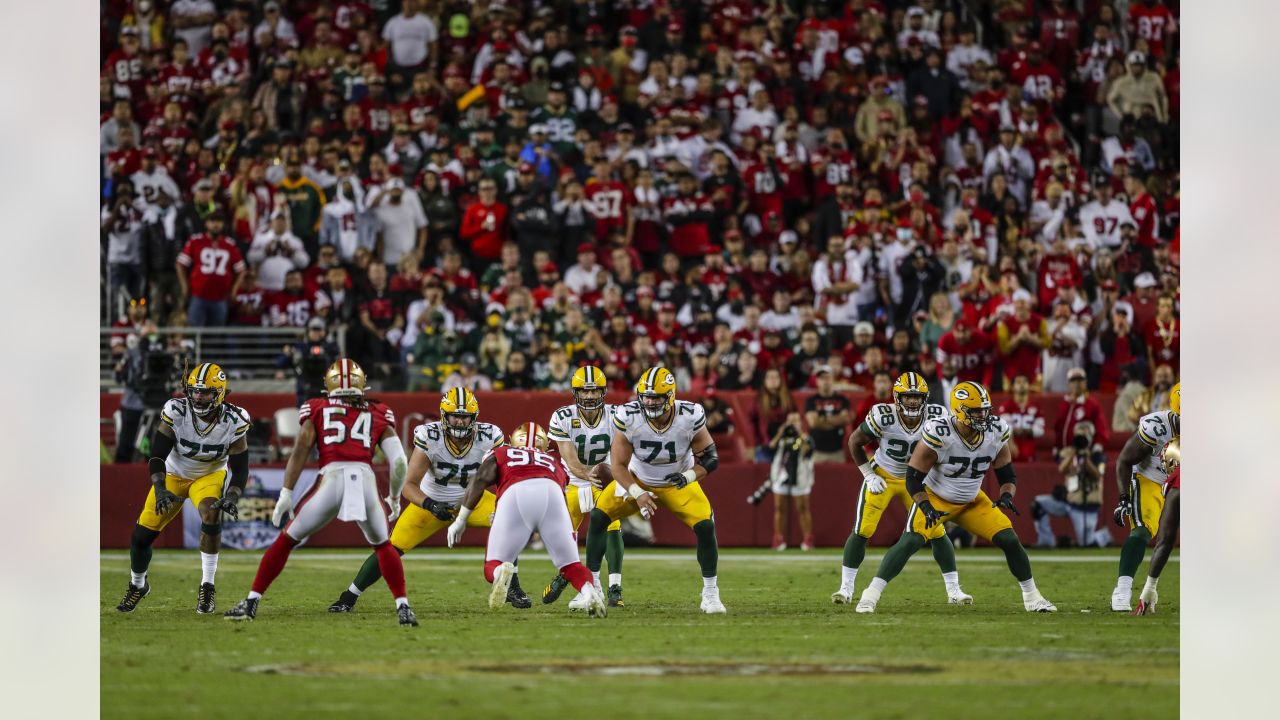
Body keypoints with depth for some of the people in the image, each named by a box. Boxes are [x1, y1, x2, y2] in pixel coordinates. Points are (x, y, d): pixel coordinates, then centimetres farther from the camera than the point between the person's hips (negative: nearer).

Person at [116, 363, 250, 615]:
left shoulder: (233, 421, -24)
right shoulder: (175, 411, -26)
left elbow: (240, 468, -18)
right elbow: (157, 455, -24)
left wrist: (232, 497, -36)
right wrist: (160, 489, -39)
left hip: (210, 476, -1)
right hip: (174, 474, 1)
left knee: (211, 515, -32)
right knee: (142, 536, -3)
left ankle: (207, 587, -20)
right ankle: (137, 586, 28)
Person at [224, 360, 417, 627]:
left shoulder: (317, 409, 18)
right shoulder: (378, 415, 22)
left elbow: (300, 451, 6)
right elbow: (399, 462, 15)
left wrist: (286, 494, 3)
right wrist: (394, 498, 30)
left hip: (331, 479, -1)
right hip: (366, 481, 1)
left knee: (286, 540, 14)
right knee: (382, 546, 26)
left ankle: (251, 602, 11)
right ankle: (403, 608, 14)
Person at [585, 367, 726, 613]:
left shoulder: (690, 417, -27)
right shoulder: (627, 417, -27)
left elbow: (710, 458, -14)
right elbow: (618, 465, -17)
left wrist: (689, 476, -32)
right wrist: (637, 494, -30)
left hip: (678, 483, -1)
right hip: (638, 480, 1)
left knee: (705, 526, -20)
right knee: (598, 517, -14)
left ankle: (710, 593, -1)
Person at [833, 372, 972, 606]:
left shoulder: (937, 418, -21)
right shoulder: (883, 416, -27)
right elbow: (855, 442, -10)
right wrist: (869, 475, -9)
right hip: (882, 476, -2)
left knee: (937, 533, -3)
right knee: (861, 532, -10)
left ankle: (954, 591, 6)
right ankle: (846, 588, 2)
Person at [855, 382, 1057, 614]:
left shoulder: (996, 433, -14)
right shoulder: (938, 435, -28)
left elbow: (1007, 475, -1)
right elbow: (913, 477, -20)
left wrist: (1006, 496, -21)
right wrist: (925, 506, -34)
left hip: (972, 502, 4)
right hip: (936, 499, -4)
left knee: (1009, 540, -5)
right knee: (910, 542, -24)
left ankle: (1031, 596, 13)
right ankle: (871, 595, -19)